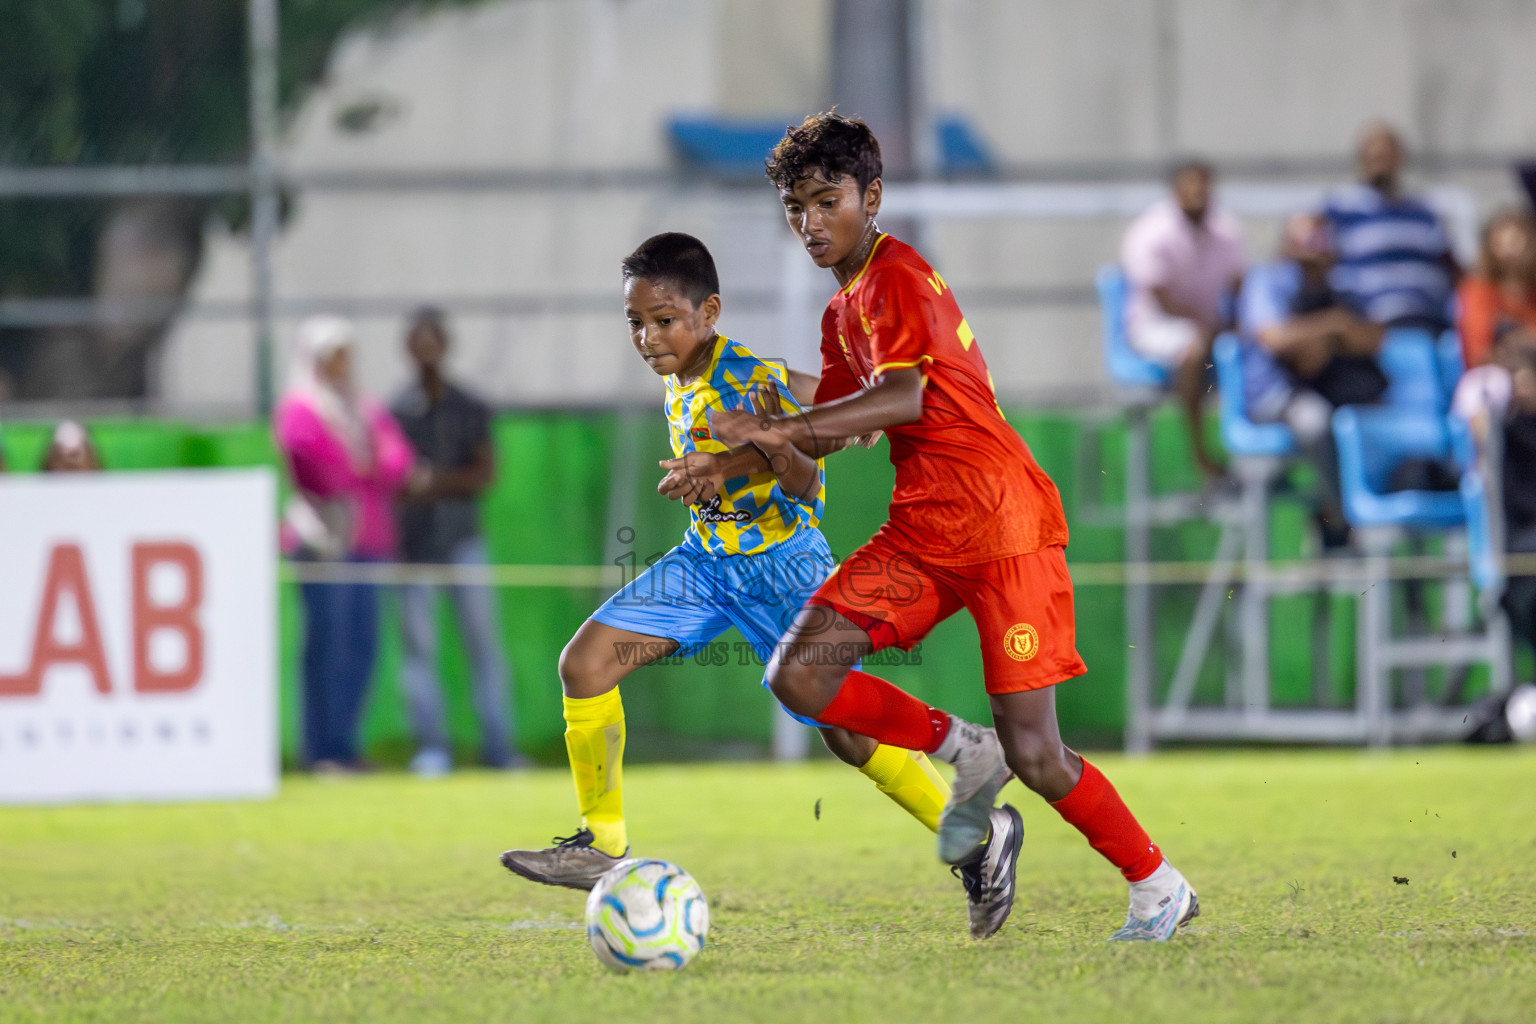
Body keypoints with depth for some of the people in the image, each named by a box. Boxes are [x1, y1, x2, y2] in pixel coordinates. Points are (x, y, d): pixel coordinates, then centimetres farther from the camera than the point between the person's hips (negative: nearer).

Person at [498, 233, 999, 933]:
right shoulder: (678, 384, 2)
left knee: (848, 732, -10)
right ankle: (601, 848, 2)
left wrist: (781, 453, -49)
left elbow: (805, 485, -34)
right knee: (585, 660, -6)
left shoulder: (754, 381, -21)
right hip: (705, 561, 7)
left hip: (781, 563, -7)